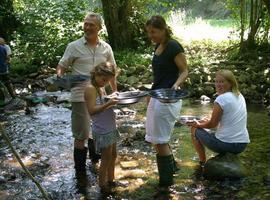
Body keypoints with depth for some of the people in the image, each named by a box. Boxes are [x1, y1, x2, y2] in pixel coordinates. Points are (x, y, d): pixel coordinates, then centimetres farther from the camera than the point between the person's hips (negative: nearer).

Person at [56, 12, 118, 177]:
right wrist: (59, 75, -23)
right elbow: (61, 66, -1)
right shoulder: (74, 47, -6)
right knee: (81, 135, 0)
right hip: (81, 97, -4)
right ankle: (80, 172, 11)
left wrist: (115, 90, 11)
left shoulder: (106, 48, 4)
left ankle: (95, 160, 41)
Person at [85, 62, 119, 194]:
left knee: (113, 155, 18)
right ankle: (103, 187, 12)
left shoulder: (101, 88, 12)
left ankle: (110, 181, 33)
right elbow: (92, 110, -25)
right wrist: (108, 104, -30)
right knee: (106, 158, 0)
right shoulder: (90, 89, -17)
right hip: (102, 130, -9)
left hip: (110, 128, 9)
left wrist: (114, 100, 6)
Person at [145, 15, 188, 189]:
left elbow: (185, 71, -11)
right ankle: (171, 167, 34)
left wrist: (176, 84, -30)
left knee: (160, 141, -2)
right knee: (158, 139, 15)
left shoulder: (174, 47, -14)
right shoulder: (158, 47, 12)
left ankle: (166, 181, 11)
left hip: (167, 99, -9)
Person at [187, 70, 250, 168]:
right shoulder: (240, 96, 8)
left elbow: (212, 124, -8)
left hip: (226, 144, -8)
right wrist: (209, 120, 20)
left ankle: (203, 163, 16)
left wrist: (198, 125, 10)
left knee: (194, 129, 12)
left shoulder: (221, 99, -16)